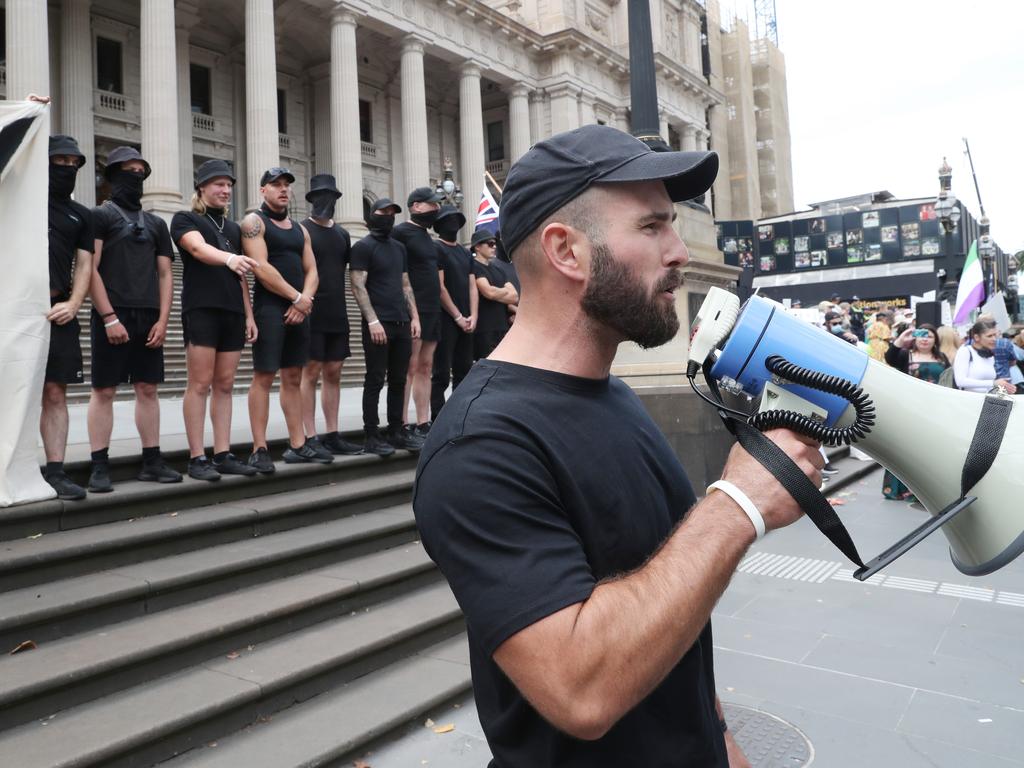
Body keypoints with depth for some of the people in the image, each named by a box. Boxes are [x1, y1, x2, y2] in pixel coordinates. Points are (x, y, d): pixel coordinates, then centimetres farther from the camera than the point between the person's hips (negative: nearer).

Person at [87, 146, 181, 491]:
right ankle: (100, 466, 2)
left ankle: (152, 461, 11)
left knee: (148, 389, 5)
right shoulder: (100, 215, 4)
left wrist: (162, 320, 2)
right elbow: (90, 270, -5)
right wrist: (109, 317, -14)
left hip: (149, 318, 4)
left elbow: (165, 274, 13)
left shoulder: (155, 223, 18)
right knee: (103, 390, -2)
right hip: (112, 316, -4)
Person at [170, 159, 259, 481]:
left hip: (233, 312, 5)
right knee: (200, 384, -7)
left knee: (225, 385, 4)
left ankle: (223, 455, 7)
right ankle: (197, 458, -3)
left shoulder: (233, 228, 21)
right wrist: (229, 257, -37)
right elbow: (198, 249, -18)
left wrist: (249, 315, 12)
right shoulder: (185, 219, 4)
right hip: (201, 309, -5)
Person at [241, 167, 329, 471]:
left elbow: (311, 270, 13)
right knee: (263, 377, -6)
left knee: (293, 378, 9)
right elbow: (261, 268, -13)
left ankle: (298, 445, 14)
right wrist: (297, 298, -11)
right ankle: (259, 450, -3)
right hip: (269, 308, -7)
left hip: (299, 308, 7)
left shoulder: (299, 228, 19)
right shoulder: (254, 221, -1)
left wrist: (304, 301, -5)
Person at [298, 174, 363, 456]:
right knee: (311, 373, -4)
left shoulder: (342, 234, 16)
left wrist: (340, 304, 15)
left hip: (337, 316, 6)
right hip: (311, 314, -6)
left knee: (334, 374, 7)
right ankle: (310, 438, 1)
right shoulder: (301, 230, -2)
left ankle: (332, 435, 13)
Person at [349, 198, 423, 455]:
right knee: (375, 381, -3)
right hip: (378, 325, -6)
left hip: (402, 323, 6)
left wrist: (414, 317, 10)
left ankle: (396, 431, 17)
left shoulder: (399, 247, 18)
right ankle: (372, 436, 3)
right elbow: (358, 287, -10)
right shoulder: (363, 247, -2)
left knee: (399, 380, 9)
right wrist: (373, 321, -18)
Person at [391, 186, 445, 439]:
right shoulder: (402, 232, -6)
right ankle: (403, 425, -4)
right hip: (413, 311, -8)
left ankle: (423, 424, 12)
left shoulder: (426, 235, 20)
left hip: (433, 310, 8)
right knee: (410, 367, -8)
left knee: (425, 367, 8)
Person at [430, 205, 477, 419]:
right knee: (442, 375, -6)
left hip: (466, 322, 7)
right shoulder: (436, 249, -4)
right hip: (446, 320, -7)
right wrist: (458, 317, -11)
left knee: (464, 371, 10)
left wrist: (473, 317, -1)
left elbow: (472, 286, 13)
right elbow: (440, 287, -11)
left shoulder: (466, 253, 17)